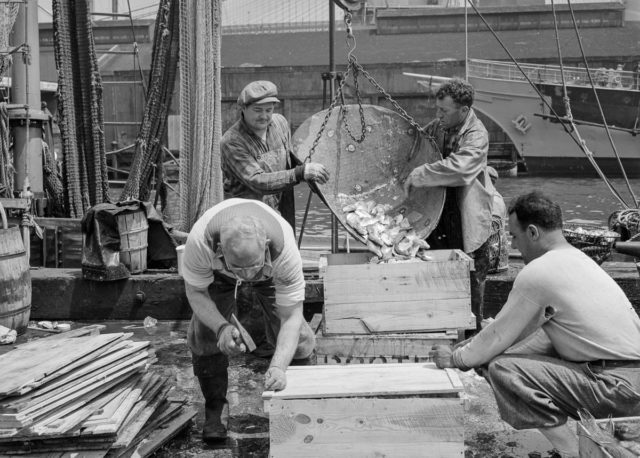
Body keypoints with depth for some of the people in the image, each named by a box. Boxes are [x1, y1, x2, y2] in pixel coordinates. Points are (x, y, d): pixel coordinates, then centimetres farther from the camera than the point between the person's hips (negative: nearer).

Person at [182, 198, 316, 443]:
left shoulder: (284, 250, -44)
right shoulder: (199, 241, -44)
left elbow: (291, 317, -37)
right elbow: (195, 291, -25)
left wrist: (278, 367, -51)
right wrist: (221, 327, -42)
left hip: (270, 276, 0)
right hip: (218, 275, 1)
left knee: (297, 338, -9)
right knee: (205, 334, -13)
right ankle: (213, 411, 7)